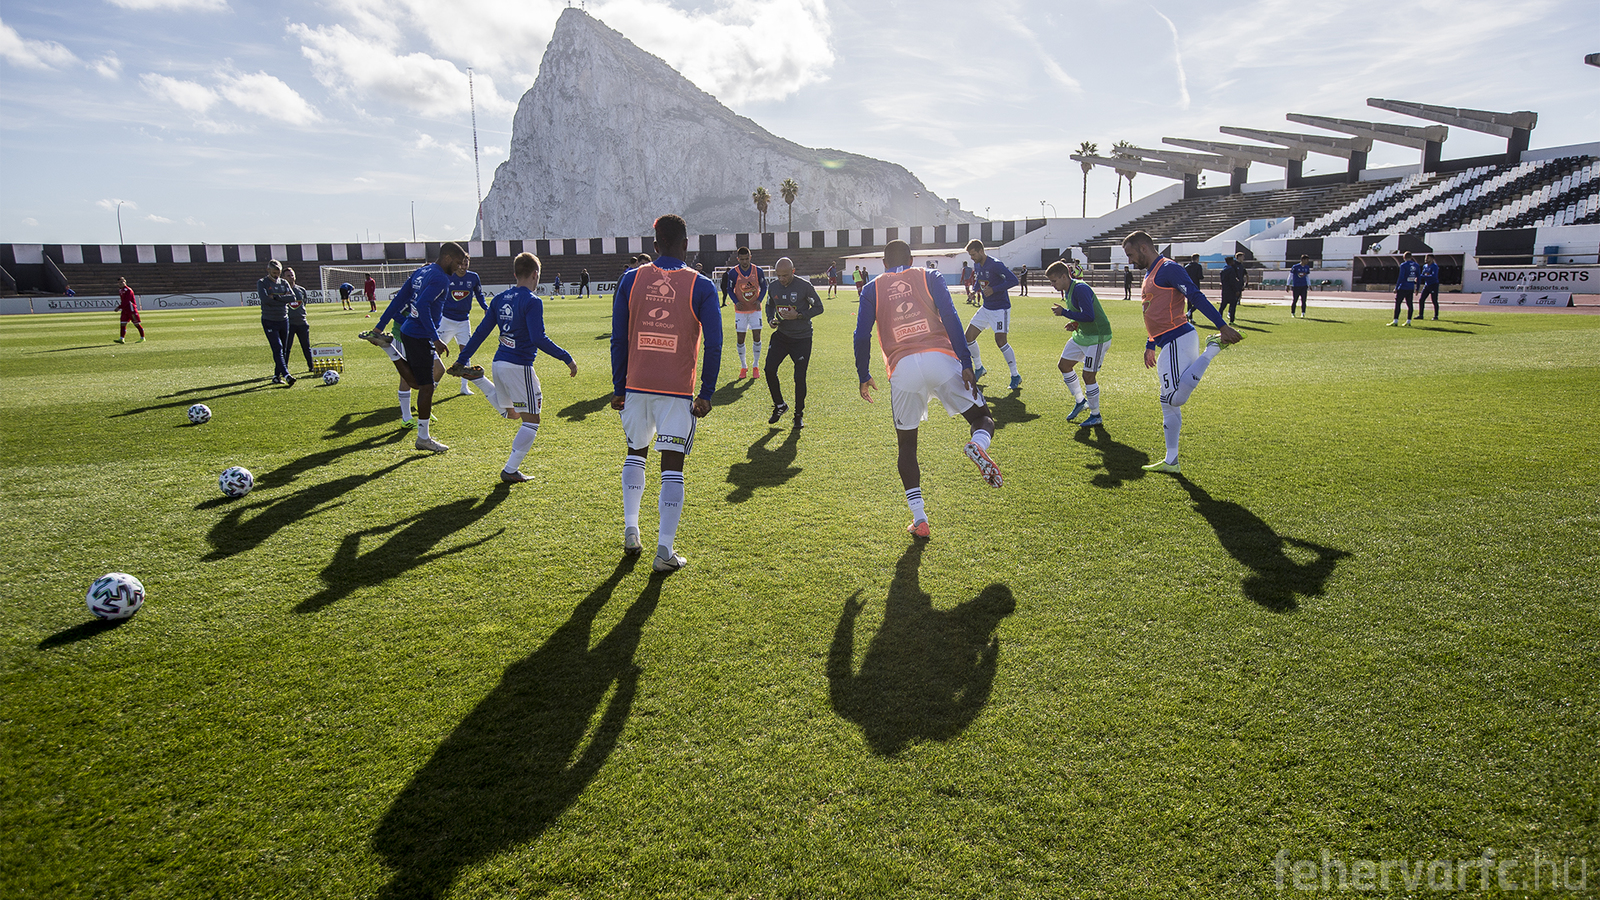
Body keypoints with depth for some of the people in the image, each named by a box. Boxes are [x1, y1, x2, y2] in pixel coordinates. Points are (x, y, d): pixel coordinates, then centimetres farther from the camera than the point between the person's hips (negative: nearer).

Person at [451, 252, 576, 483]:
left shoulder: (500, 299, 10)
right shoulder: (532, 301, -11)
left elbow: (481, 332, 11)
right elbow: (538, 339, -20)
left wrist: (462, 359, 17)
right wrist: (566, 358, -16)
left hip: (499, 363, 8)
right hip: (519, 366, -8)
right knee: (531, 420, 1)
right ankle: (510, 470, 1)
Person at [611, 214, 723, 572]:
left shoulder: (631, 280, 3)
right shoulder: (701, 286, -3)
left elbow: (618, 340, 4)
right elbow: (713, 346, -6)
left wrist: (618, 388, 10)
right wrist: (706, 394, 1)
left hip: (637, 386, 3)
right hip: (678, 391, -2)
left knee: (636, 452, 23)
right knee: (672, 466, 2)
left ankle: (630, 532, 23)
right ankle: (665, 551, 0)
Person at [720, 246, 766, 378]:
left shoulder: (758, 271, -5)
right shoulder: (733, 272, -7)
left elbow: (764, 287, 7)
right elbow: (729, 289, 4)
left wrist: (759, 300, -9)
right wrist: (736, 301, -12)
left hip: (755, 309, 0)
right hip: (740, 310, 0)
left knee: (757, 337, -5)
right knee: (740, 339, 1)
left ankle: (756, 366, 9)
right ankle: (743, 367, 16)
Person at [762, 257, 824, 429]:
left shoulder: (804, 286, -12)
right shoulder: (773, 286, 1)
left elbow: (818, 307, -6)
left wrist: (798, 315, -19)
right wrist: (771, 319, -2)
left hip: (802, 338, -4)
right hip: (781, 335, 4)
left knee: (799, 377, -4)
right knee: (769, 369, -9)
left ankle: (799, 414, 16)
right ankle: (779, 405, 13)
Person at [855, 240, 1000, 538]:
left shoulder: (872, 289, 18)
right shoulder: (930, 277, 16)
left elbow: (862, 335, 11)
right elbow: (951, 319, 3)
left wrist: (863, 376, 21)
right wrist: (966, 364, -2)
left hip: (902, 368, 1)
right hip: (940, 359, -1)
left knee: (907, 445, 14)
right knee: (983, 418, 13)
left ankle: (919, 519, 8)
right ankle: (978, 445, -25)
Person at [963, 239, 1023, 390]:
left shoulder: (995, 264, -19)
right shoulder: (977, 265, 6)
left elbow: (1013, 280, -24)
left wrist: (993, 289, -27)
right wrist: (976, 289, 6)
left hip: (1000, 309, -8)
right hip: (986, 308, 8)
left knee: (1001, 341, -17)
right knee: (969, 336, 4)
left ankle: (1015, 376, -3)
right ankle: (979, 368, 22)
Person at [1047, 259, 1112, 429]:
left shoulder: (1080, 289, -23)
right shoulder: (1068, 290, 7)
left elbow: (1089, 316, -31)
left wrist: (1064, 312, -23)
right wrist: (1074, 324, 0)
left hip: (1098, 337, -10)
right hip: (1082, 335, 10)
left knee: (1088, 375, -4)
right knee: (1063, 365, 12)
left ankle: (1095, 415, 13)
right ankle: (1081, 401, 27)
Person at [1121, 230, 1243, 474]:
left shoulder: (1168, 269, -10)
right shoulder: (1150, 274, 20)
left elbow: (1197, 297, -18)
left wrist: (1223, 326, -24)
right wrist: (1150, 346, 29)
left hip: (1178, 340, -10)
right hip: (1168, 344, 10)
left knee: (1175, 398, -22)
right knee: (1169, 403, 10)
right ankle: (1171, 462, 16)